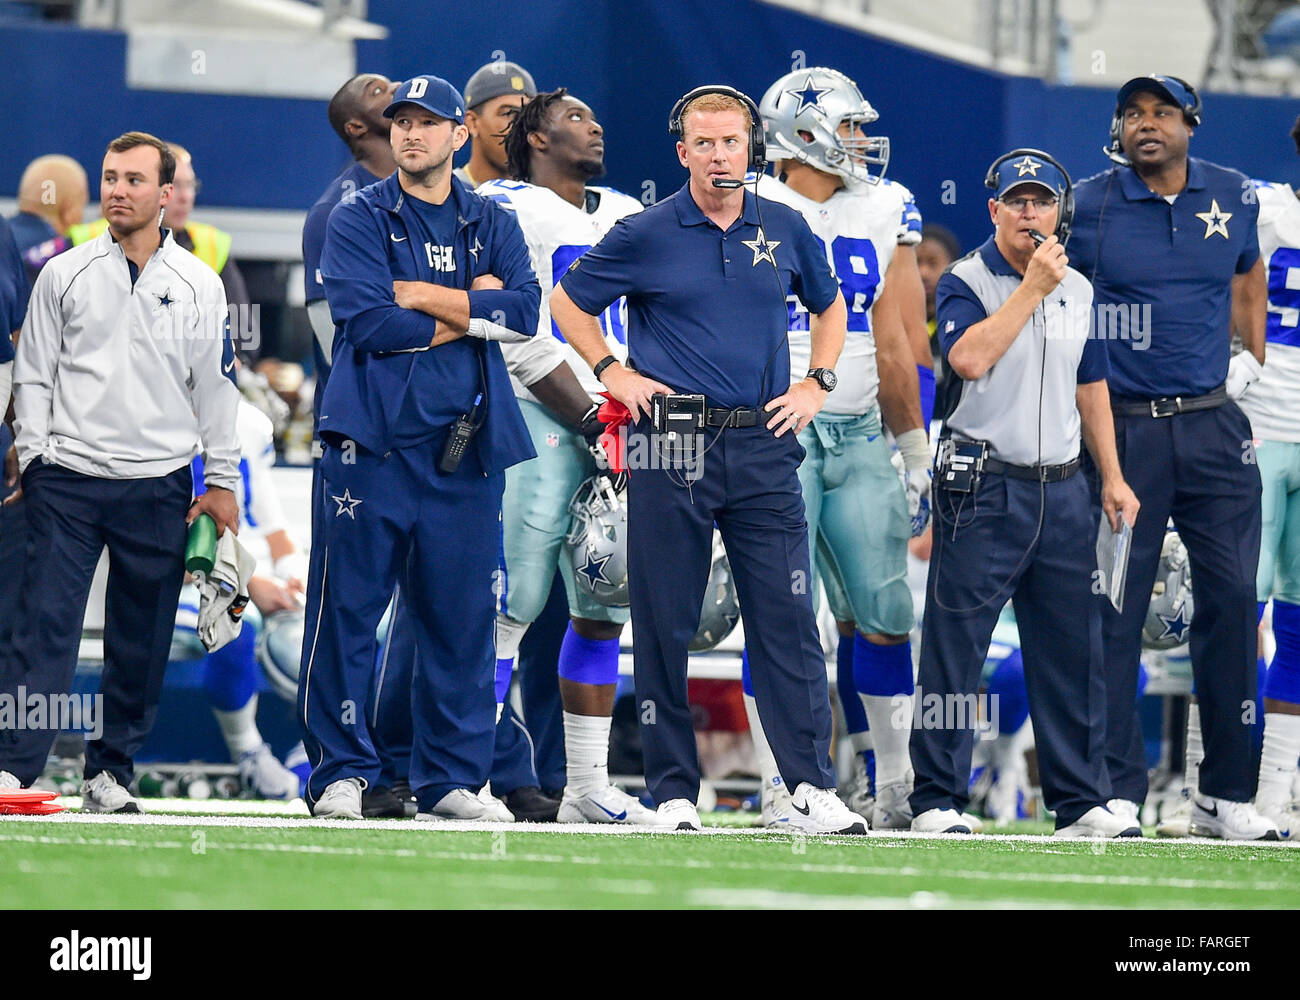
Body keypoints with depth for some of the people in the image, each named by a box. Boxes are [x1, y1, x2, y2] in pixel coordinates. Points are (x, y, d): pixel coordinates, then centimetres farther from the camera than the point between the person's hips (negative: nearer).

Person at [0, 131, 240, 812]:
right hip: (67, 480, -1)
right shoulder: (64, 275, 6)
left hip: (159, 486, 1)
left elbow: (215, 385, 9)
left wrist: (222, 480, 6)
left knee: (141, 642, 4)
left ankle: (110, 773, 13)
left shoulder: (198, 285, 7)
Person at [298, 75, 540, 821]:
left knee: (463, 619, 2)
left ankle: (452, 779, 9)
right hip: (373, 441, -3)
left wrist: (423, 296, -7)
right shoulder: (359, 220, 6)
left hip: (465, 449, 3)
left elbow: (523, 310, -2)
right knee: (348, 611, -6)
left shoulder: (493, 225, 15)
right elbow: (367, 322, -9)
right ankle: (341, 773, 1)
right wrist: (469, 313, -3)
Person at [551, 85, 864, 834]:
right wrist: (612, 372, 1)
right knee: (665, 624, 0)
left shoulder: (786, 231, 9)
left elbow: (830, 307, 26)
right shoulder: (646, 236, 1)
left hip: (764, 446, 2)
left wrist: (817, 384, 12)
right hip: (671, 446, -2)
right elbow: (568, 303, 12)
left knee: (788, 619, -3)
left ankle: (814, 787, -3)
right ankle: (674, 791, 7)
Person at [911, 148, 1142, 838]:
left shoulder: (1078, 290, 14)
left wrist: (1113, 477, 14)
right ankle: (937, 801, 0)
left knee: (1072, 651, 6)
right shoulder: (966, 281, -3)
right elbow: (969, 359, -22)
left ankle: (1080, 803, 11)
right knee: (954, 647, -5)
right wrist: (1032, 288, -19)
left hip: (1062, 492, 5)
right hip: (983, 492, -5)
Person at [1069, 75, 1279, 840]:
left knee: (1232, 598, 1)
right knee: (1115, 610, -2)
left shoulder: (1234, 197, 7)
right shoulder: (1088, 206, -3)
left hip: (1214, 428, 3)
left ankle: (1227, 795, 8)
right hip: (1121, 428, -3)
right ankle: (1118, 791, 5)